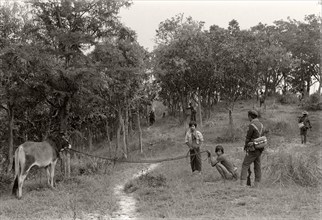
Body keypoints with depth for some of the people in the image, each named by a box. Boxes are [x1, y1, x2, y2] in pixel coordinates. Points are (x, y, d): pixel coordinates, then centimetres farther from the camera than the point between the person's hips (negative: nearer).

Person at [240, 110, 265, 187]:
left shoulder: (251, 125, -17)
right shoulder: (261, 125, 10)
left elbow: (248, 138, -10)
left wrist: (245, 146, 9)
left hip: (252, 150, -8)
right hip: (259, 149, 8)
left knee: (245, 166, -5)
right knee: (257, 167, 10)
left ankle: (243, 185, -11)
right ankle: (256, 185, 11)